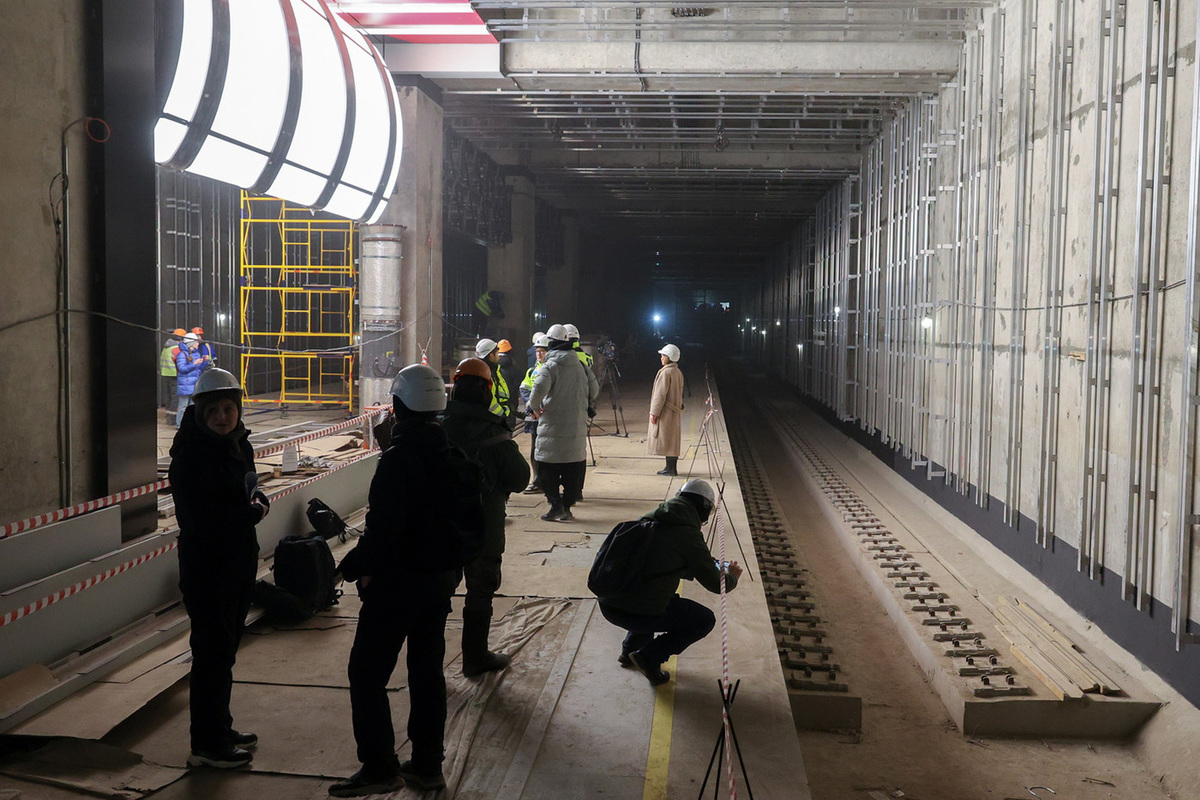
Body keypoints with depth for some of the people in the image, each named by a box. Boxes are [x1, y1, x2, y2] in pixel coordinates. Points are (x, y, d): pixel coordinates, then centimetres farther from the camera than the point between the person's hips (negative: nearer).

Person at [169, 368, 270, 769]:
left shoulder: (237, 445, 7)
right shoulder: (192, 455, -19)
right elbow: (201, 519, -24)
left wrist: (258, 498, -4)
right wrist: (254, 513, -14)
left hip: (238, 562, 9)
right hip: (207, 566, -9)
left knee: (225, 649, 18)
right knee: (213, 653, -2)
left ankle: (220, 728, 32)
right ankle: (206, 745, 9)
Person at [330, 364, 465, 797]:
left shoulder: (398, 459, -19)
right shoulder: (452, 453, 5)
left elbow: (383, 526, -23)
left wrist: (358, 567, -9)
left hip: (398, 581, -8)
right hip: (442, 577, 8)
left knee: (367, 672, 2)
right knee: (427, 668, 15)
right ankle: (427, 765, 21)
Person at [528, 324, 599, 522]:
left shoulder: (550, 366, -10)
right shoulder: (581, 366, 7)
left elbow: (539, 388, -25)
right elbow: (594, 389, 13)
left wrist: (535, 407, -9)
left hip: (553, 426, -5)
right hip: (577, 427, 5)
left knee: (548, 469, 5)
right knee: (574, 467, 11)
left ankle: (556, 506, 0)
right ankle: (567, 507, 15)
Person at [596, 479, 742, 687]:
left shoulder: (649, 520, 12)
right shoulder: (688, 534, -9)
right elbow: (715, 584, -1)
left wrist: (706, 564, 38)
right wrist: (732, 576, 22)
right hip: (638, 613, -8)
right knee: (705, 620, 13)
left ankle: (630, 648, 28)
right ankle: (650, 655, 3)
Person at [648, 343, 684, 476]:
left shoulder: (666, 372, -16)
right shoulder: (678, 372, 12)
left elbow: (660, 394, -18)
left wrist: (654, 412, -15)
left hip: (666, 412, -9)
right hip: (675, 412, 9)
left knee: (666, 439, -5)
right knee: (673, 440, 11)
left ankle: (670, 468, -5)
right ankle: (671, 467, 14)